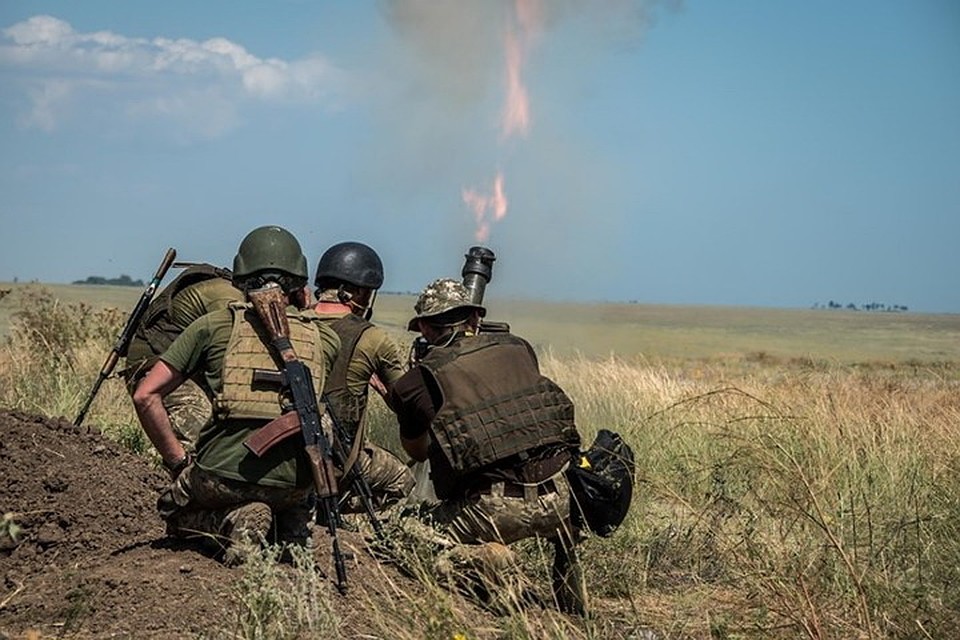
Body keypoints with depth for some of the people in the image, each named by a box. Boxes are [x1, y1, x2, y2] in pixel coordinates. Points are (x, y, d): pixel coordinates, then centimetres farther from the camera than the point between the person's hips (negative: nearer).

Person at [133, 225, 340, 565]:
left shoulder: (215, 326, 5)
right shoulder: (326, 339, 9)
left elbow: (145, 396, 1)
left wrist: (179, 462, 10)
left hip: (220, 478, -2)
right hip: (292, 484, 3)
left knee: (175, 510, 31)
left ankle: (232, 521, -1)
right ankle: (291, 523, 5)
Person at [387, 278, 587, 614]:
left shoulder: (418, 380, 5)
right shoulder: (518, 348, 14)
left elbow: (417, 452, 23)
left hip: (496, 507, -4)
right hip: (558, 497, 4)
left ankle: (479, 557, -11)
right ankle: (574, 603, 29)